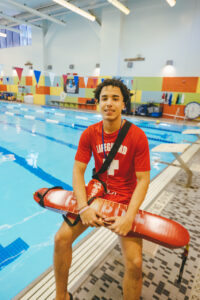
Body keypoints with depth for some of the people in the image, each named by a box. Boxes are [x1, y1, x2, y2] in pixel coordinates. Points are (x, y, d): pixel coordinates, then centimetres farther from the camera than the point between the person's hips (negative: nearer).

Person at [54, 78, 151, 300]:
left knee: (134, 263, -16)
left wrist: (129, 217, -23)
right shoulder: (89, 134, -5)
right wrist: (84, 207, -19)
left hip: (125, 201, -2)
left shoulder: (137, 136, -14)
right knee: (61, 238, -7)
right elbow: (78, 171, -6)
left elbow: (143, 180, -13)